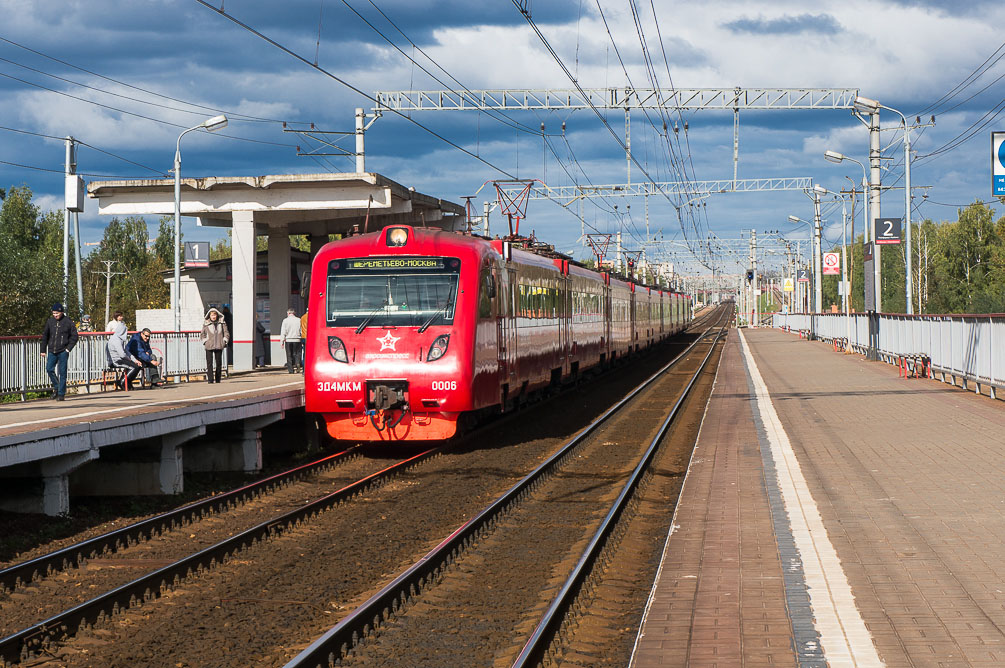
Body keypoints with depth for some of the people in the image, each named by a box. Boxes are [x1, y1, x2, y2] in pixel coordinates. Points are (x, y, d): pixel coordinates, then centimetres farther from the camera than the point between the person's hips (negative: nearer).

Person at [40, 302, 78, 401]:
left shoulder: (68, 322, -2)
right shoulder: (50, 321, 8)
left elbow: (74, 336, 2)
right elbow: (45, 336, 15)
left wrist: (68, 348, -7)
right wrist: (43, 350, 12)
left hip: (63, 351, -3)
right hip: (52, 351, 3)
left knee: (62, 372, -2)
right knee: (49, 369, -5)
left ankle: (61, 393, 4)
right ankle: (56, 387, 17)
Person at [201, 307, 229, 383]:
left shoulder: (222, 323, 8)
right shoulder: (206, 324, 5)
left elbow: (226, 333, 12)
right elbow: (202, 334, 11)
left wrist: (224, 341, 1)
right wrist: (205, 342, -2)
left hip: (219, 346, 2)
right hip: (209, 347, -2)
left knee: (219, 363, 5)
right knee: (209, 363, -10)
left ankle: (217, 379, 14)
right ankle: (210, 379, -12)